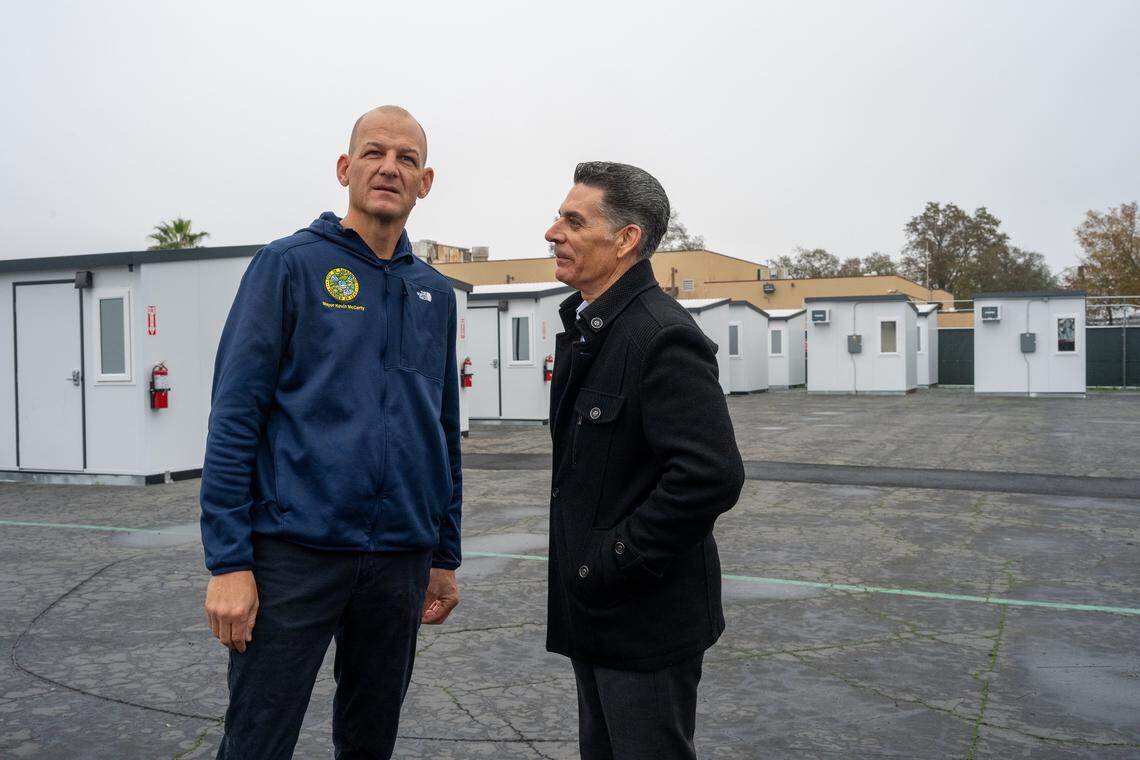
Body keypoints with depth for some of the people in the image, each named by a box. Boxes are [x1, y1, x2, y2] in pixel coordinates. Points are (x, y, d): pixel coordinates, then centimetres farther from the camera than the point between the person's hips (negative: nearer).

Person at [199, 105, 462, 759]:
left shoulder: (435, 293, 11)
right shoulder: (291, 264, -3)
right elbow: (235, 417, -8)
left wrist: (446, 556, 13)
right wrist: (229, 562, -13)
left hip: (401, 558, 5)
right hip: (295, 551, -4)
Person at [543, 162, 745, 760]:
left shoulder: (663, 337, -21)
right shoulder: (581, 329, 10)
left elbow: (712, 476, -30)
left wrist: (614, 562, -22)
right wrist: (577, 564, 11)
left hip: (647, 620, -9)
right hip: (593, 616, 9)